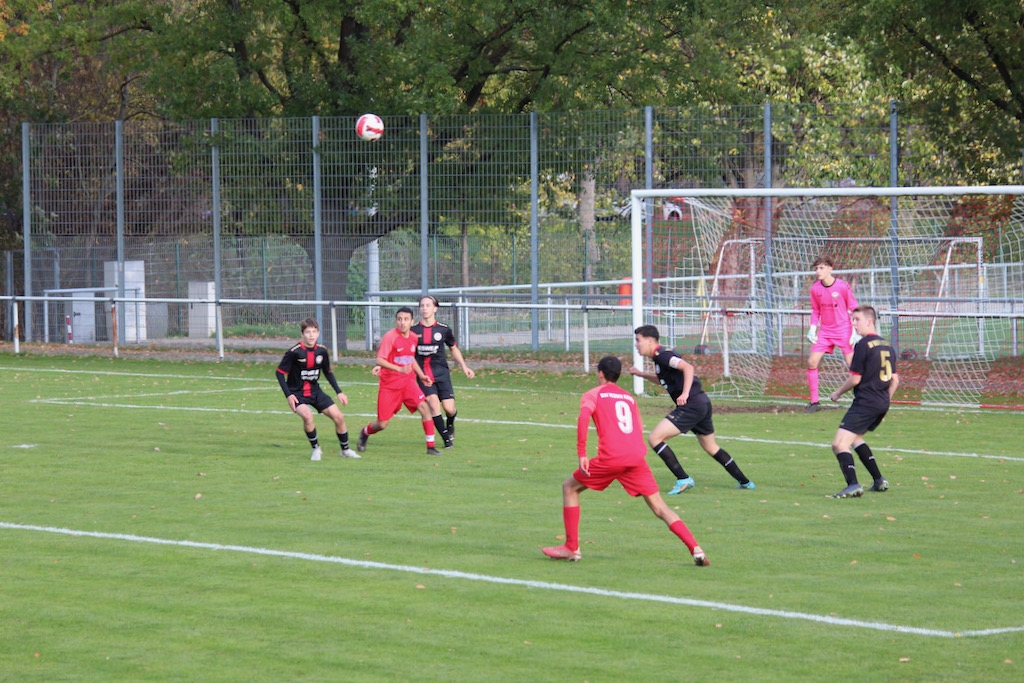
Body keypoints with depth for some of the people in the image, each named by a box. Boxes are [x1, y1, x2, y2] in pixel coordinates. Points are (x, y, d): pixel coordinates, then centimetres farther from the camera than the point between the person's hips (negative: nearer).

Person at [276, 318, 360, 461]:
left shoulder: (322, 351, -2)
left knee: (338, 416, -2)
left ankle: (345, 450, 19)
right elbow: (280, 373, -11)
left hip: (315, 391, 5)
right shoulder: (294, 352, -18)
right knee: (307, 415, -32)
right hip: (298, 393, -5)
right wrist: (288, 395, -18)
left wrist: (339, 392, 9)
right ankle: (316, 449, -9)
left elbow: (328, 372, 13)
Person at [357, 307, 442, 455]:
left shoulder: (413, 338, 5)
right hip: (389, 385, -4)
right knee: (382, 424, 1)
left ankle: (431, 447, -11)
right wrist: (399, 369, -34)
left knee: (424, 408, -18)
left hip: (408, 382, 5)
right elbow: (379, 361, -23)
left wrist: (421, 375, 15)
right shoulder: (390, 336, -15)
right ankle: (364, 433, 36)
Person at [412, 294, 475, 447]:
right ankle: (446, 438, -5)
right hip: (423, 374, -1)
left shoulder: (443, 330, 1)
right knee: (433, 404, -19)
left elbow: (453, 349, 17)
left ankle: (450, 425, 32)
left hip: (441, 372, 1)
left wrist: (464, 366, 11)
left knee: (449, 408, -6)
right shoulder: (413, 330, -1)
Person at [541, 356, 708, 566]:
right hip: (637, 457, 4)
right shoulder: (629, 398, 26)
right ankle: (695, 548, -12)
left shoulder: (593, 395, 11)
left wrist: (582, 454, -12)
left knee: (570, 488, 17)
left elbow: (584, 417, -9)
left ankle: (571, 548, 13)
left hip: (611, 457, -4)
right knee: (659, 507, 6)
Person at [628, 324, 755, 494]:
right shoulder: (659, 357, 17)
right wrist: (641, 374, 27)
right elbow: (663, 379, 36)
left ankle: (683, 479, -10)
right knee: (711, 447, 24)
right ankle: (745, 482, 30)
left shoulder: (661, 355, -12)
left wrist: (685, 394, -31)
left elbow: (688, 367, -25)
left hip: (691, 405, -10)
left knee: (654, 438, -11)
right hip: (702, 403, 10)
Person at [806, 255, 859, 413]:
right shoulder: (815, 289, 0)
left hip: (843, 331, -4)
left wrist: (855, 332, -10)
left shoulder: (843, 286, -12)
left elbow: (853, 309, -4)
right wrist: (813, 328, -1)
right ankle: (814, 402, 5)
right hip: (824, 332, 4)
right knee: (812, 362, -4)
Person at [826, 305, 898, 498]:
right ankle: (879, 481, 27)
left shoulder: (863, 345, -11)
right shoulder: (886, 345, 14)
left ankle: (853, 485, -31)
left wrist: (837, 393, 3)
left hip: (865, 402, -9)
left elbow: (855, 378, -13)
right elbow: (894, 379, 17)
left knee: (839, 444, -14)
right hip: (882, 403, 9)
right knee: (854, 438, 29)